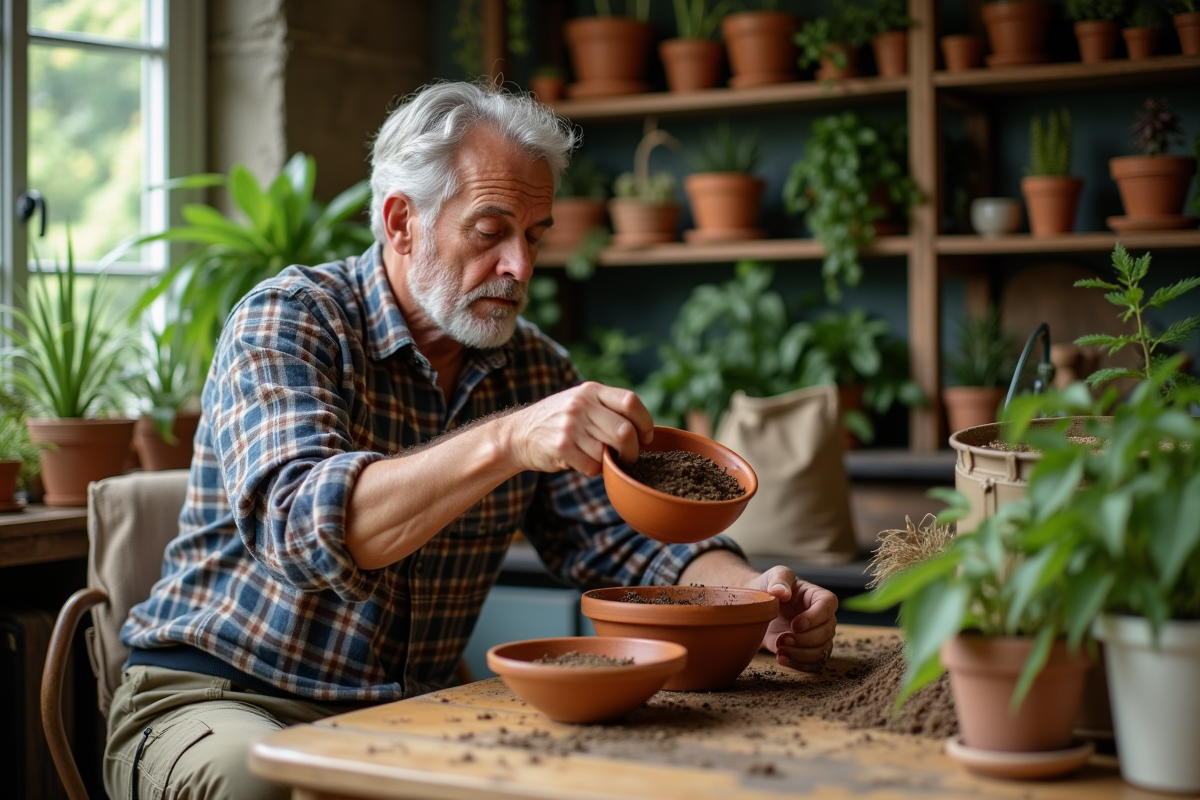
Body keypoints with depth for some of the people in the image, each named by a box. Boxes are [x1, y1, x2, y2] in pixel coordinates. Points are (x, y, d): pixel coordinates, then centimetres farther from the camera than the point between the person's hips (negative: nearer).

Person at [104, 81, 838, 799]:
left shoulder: (535, 368, 5)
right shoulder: (288, 321, -12)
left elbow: (621, 542, 2)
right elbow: (299, 528, -29)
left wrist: (755, 598, -19)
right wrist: (505, 442, -42)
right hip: (222, 698, -4)